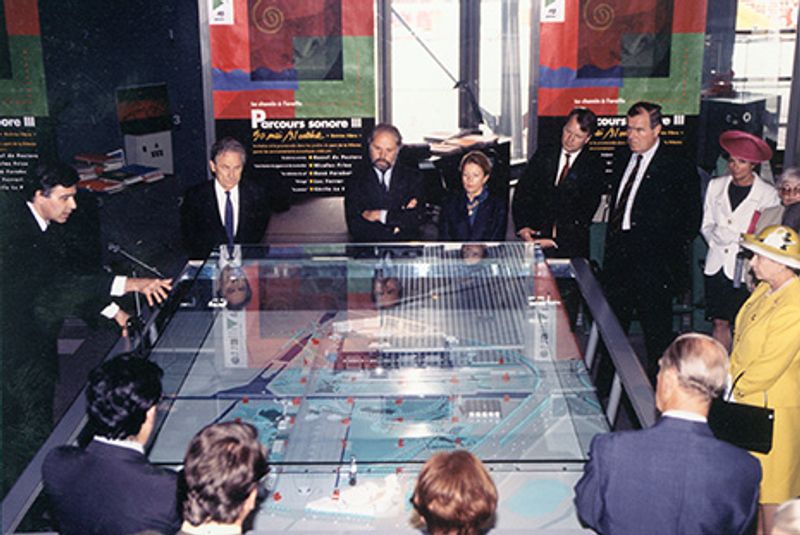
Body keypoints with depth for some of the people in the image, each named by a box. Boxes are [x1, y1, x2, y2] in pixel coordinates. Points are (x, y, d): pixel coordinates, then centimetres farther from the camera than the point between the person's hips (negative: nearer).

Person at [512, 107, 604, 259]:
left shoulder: (593, 166, 4)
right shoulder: (543, 155, 14)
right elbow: (522, 192, 10)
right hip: (534, 235, 2)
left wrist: (555, 239, -13)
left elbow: (585, 211, -2)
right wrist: (522, 226, -6)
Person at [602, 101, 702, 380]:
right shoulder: (622, 159, 10)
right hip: (618, 259, 6)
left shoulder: (678, 169, -10)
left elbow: (691, 220, -6)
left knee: (656, 331, 3)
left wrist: (668, 254, -7)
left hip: (653, 264, -6)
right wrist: (611, 245, 13)